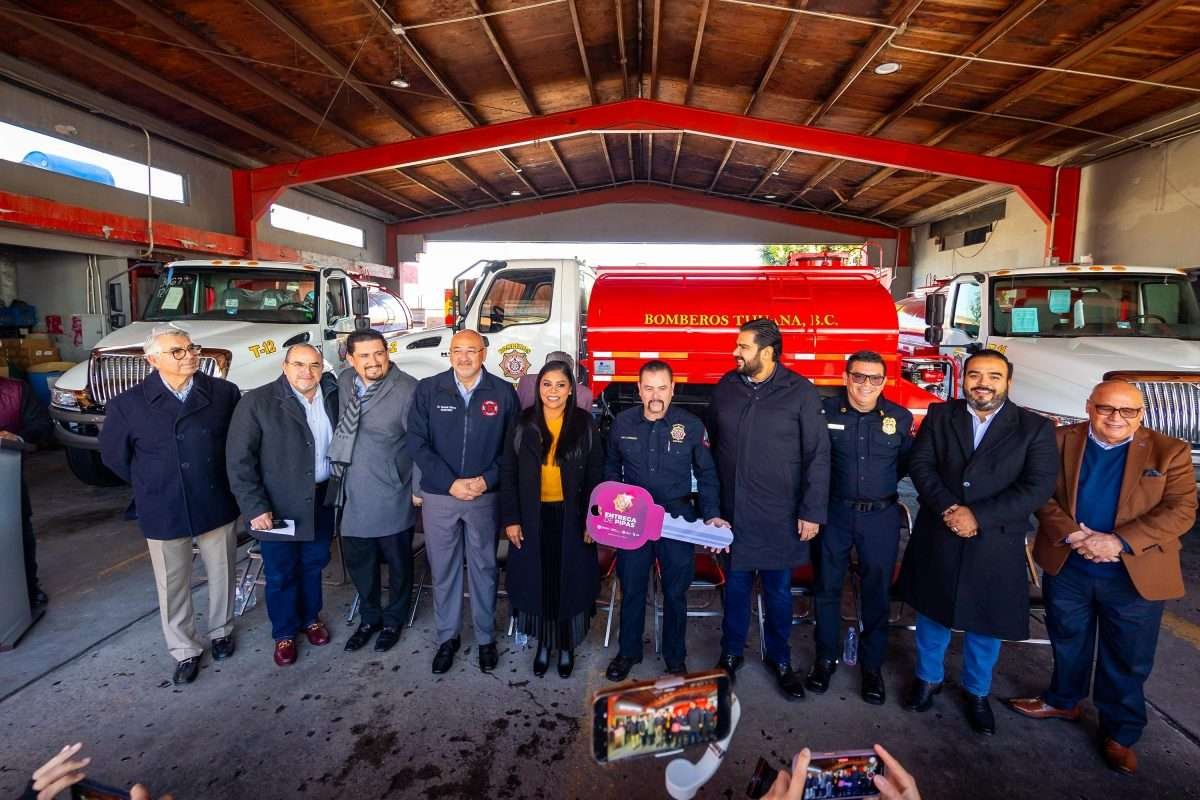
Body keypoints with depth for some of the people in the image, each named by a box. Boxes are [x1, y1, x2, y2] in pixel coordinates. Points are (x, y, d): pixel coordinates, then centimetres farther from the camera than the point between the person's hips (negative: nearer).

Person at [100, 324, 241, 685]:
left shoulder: (224, 392, -8)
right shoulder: (129, 403, -9)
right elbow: (113, 453, 5)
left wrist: (225, 480, 5)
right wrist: (150, 486, 8)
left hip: (218, 505, 1)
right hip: (164, 512, 0)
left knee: (222, 575, 16)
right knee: (173, 586, 13)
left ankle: (221, 631, 40)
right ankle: (185, 651, 32)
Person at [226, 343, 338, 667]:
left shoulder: (332, 395, -1)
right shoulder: (258, 402, -13)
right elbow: (239, 459, -12)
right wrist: (255, 507, -16)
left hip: (322, 499, 4)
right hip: (279, 505, -3)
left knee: (313, 564, 19)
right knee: (280, 573, 12)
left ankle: (310, 617, 41)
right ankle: (284, 632, 32)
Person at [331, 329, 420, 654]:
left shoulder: (408, 389, -15)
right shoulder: (344, 382, 3)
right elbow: (342, 428, 14)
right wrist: (339, 464, 10)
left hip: (392, 495, -5)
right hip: (354, 493, 5)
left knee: (397, 560, 12)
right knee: (357, 559, 16)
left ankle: (394, 620, 35)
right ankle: (370, 617, 39)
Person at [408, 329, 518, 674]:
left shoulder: (503, 393, -2)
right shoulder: (428, 390, -3)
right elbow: (416, 442, -5)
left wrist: (487, 479, -13)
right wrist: (450, 483, -13)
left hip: (485, 496, 0)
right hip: (438, 495, 1)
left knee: (484, 569, 11)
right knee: (443, 570, 12)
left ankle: (486, 638, 29)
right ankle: (447, 637, 30)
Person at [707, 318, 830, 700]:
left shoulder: (800, 392, -8)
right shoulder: (725, 388, 2)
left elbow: (817, 454, -7)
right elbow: (711, 446, 8)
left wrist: (812, 511, -9)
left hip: (780, 515, -2)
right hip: (732, 511, 2)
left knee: (778, 589, 12)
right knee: (736, 586, 14)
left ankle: (780, 659, 32)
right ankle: (731, 654, 33)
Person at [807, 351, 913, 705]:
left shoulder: (900, 417, -1)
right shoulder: (825, 411, -7)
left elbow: (906, 464, 10)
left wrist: (881, 483, 0)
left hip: (881, 517, 1)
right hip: (834, 513, -1)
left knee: (877, 592, 11)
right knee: (827, 587, 10)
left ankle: (872, 665, 30)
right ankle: (826, 657, 29)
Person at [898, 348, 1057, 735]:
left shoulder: (1035, 427, -3)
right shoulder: (939, 416, 2)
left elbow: (1038, 486, -11)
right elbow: (920, 465, -4)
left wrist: (978, 516, -19)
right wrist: (948, 508, -19)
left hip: (995, 544, -1)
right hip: (938, 537, 1)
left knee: (986, 622, 13)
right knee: (933, 612, 16)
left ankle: (977, 693, 36)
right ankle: (928, 678, 37)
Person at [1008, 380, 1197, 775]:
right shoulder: (1061, 441, -4)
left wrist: (1120, 542, -23)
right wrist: (1072, 535, -20)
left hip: (1136, 575, -1)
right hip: (1066, 568, 1)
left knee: (1127, 660, 14)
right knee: (1068, 643, 21)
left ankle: (1120, 733, 34)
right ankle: (1063, 701, 43)